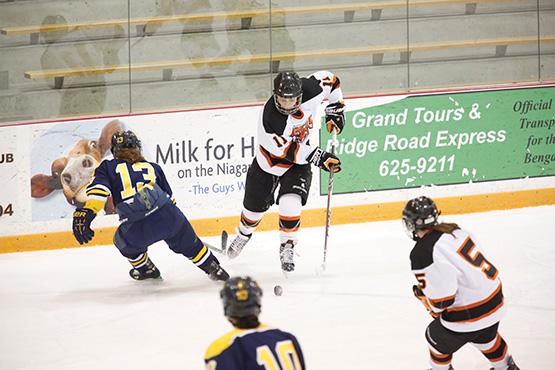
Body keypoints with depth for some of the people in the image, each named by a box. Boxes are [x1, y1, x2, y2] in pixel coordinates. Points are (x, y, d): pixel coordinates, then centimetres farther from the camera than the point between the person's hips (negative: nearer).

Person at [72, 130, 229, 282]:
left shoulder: (108, 167, 17)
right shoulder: (153, 167, 26)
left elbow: (98, 190, -2)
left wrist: (84, 214, -12)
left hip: (137, 229, -2)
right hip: (169, 216, 2)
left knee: (124, 242, 33)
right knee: (189, 244, 29)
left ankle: (146, 269, 45)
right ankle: (214, 269, 33)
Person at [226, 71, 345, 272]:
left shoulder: (311, 89, -27)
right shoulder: (270, 116, -37)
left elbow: (329, 79, -3)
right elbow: (287, 150, -33)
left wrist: (335, 110, -1)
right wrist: (319, 157, -36)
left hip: (298, 163, 1)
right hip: (269, 160, -1)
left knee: (290, 203, -20)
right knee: (255, 206, 14)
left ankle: (287, 247, 1)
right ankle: (243, 234, 47)